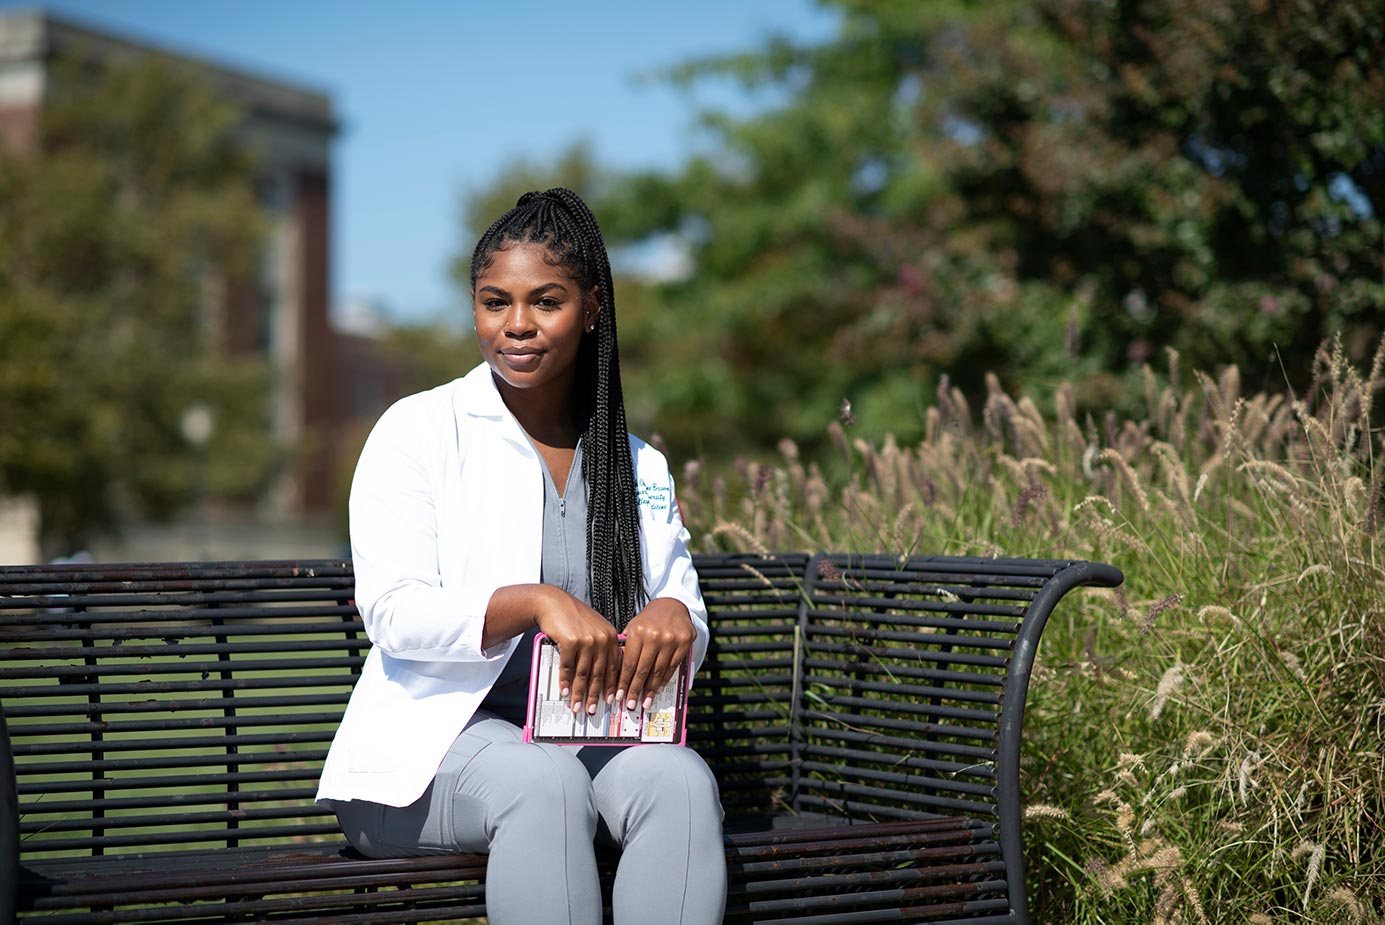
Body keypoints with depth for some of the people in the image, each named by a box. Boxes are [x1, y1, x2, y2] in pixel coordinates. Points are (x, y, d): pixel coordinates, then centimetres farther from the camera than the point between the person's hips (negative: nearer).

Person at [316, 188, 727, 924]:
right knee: (546, 785, -36)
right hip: (431, 743, -3)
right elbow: (393, 614, -9)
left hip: (592, 733, 4)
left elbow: (685, 617, 13)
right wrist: (537, 602, -26)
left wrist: (673, 615, -14)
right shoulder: (418, 432, 3)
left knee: (682, 780, -29)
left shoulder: (638, 464, 15)